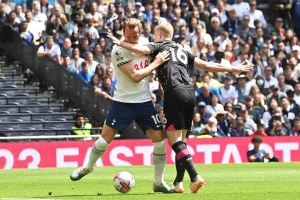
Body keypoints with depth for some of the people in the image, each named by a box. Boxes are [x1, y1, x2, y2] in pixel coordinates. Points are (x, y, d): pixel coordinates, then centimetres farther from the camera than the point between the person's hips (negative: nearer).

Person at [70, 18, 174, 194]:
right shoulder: (118, 51, -17)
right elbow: (135, 76, -23)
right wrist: (156, 63, -19)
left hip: (144, 101, 4)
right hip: (123, 101, -4)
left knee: (160, 139, -4)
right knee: (106, 137, -5)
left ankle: (159, 183, 8)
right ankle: (88, 167, 21)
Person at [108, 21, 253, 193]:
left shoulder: (159, 46, 12)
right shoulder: (182, 50, 28)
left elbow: (141, 49, -9)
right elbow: (206, 65, 25)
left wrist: (120, 43, 2)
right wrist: (233, 69, 31)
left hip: (175, 93, -7)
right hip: (190, 93, 7)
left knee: (174, 140, -8)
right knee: (181, 140, 12)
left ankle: (195, 177, -21)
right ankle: (178, 182, 10)